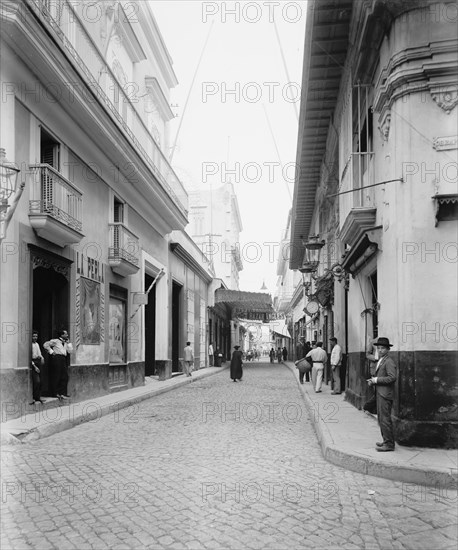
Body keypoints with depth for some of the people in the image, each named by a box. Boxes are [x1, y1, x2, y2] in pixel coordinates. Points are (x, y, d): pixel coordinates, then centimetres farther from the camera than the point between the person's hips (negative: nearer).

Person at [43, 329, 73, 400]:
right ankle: (55, 393, 3)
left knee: (65, 377, 3)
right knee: (56, 376, -5)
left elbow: (70, 351, 12)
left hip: (63, 360, 7)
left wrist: (68, 342, 9)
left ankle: (62, 392, 10)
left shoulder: (65, 343, 21)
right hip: (56, 358, -7)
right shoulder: (55, 341, 0)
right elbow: (45, 344, -3)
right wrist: (51, 351, -6)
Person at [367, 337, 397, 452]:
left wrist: (376, 380, -18)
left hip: (385, 395, -10)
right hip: (380, 394, 10)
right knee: (381, 418, 15)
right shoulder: (380, 361, 18)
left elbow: (392, 377, -23)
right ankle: (386, 440, 24)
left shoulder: (389, 362, -13)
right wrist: (372, 380, 8)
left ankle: (389, 444, -2)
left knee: (385, 419, -8)